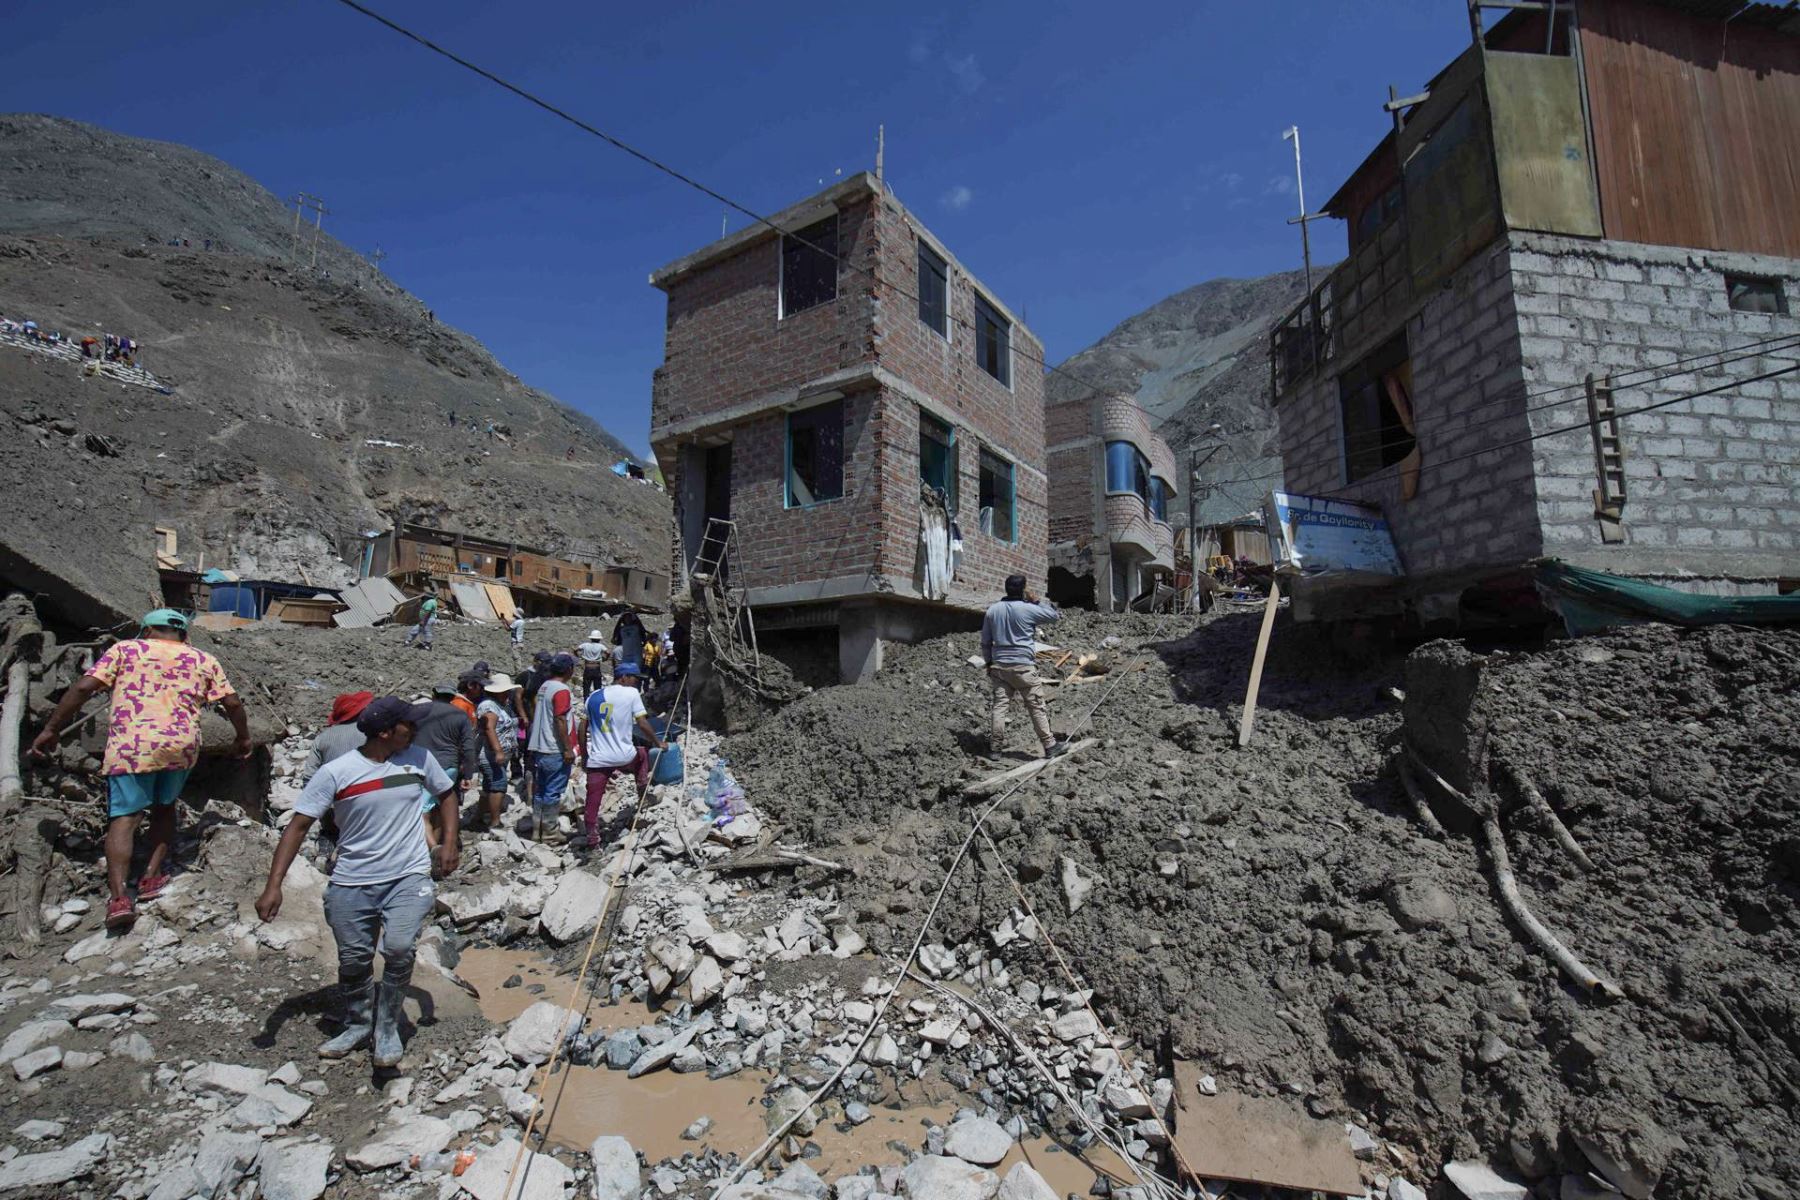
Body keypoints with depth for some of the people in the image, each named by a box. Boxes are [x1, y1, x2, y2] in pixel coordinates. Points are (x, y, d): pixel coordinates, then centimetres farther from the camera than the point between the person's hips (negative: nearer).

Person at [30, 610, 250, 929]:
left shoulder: (126, 649, 14)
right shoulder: (204, 660, 17)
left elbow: (83, 688, 4)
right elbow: (232, 703, 13)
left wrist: (51, 730, 11)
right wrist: (243, 738, 26)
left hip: (130, 744, -2)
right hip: (183, 745, 2)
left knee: (124, 816, 0)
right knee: (164, 806, 23)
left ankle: (118, 896, -12)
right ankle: (152, 877, 18)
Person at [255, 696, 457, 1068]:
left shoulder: (418, 758, -2)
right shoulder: (336, 772, -9)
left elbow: (446, 795, 14)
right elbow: (298, 825, -6)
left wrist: (449, 842, 3)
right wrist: (274, 885, -12)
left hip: (409, 877, 0)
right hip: (352, 883, 0)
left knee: (400, 949, -16)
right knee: (353, 960, 10)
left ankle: (387, 1028, 7)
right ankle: (357, 1026, 38)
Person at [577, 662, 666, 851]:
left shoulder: (594, 696, 11)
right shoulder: (631, 693, -3)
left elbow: (583, 729, 12)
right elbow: (643, 724, -7)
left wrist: (584, 756, 20)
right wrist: (659, 743, 6)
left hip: (597, 760, 3)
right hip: (624, 757, -3)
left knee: (593, 803, 10)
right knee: (642, 754, 30)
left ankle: (593, 842, 11)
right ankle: (643, 796, 32)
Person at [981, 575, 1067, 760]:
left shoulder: (993, 610, 6)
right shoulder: (1028, 609, -9)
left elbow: (985, 641, 12)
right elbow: (1055, 615, 2)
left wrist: (989, 662, 21)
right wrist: (1037, 602, 10)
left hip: (999, 665, 5)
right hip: (1023, 666, -4)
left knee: (999, 705, 6)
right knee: (1037, 706, 3)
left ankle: (994, 747, 9)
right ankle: (1050, 746, 10)